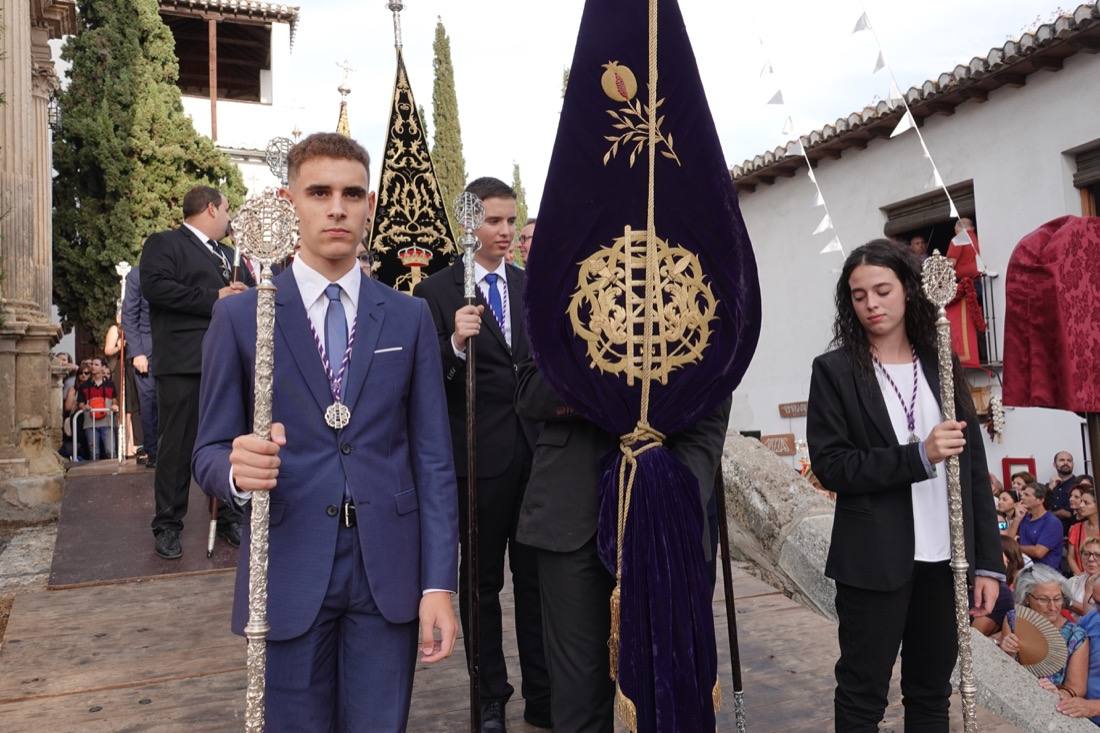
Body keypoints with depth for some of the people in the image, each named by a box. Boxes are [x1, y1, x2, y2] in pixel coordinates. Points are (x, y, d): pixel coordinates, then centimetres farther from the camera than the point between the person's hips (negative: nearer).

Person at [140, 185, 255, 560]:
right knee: (176, 446, -1)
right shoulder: (163, 244, 0)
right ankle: (167, 526, 9)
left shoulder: (229, 254, 24)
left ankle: (228, 518, 20)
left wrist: (243, 292, -2)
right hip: (184, 364, -6)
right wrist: (214, 299, -14)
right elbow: (155, 286, -15)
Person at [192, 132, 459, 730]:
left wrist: (439, 585, -3)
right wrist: (236, 468, -22)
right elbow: (209, 451, 2)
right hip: (288, 575, -1)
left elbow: (432, 459, 2)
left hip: (389, 574, 1)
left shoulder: (409, 317, 4)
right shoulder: (239, 316, 0)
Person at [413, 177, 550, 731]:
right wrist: (455, 342, -26)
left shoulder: (532, 288, 10)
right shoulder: (436, 292, -3)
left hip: (537, 450, 3)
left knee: (536, 576, 9)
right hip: (479, 455, -3)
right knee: (482, 580, 10)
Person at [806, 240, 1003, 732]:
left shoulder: (941, 364, 8)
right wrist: (918, 457, -18)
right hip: (874, 561, -3)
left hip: (946, 558, 4)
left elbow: (974, 468, 7)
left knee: (932, 692, 15)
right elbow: (829, 466, -9)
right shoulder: (834, 370, -3)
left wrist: (988, 560, 2)